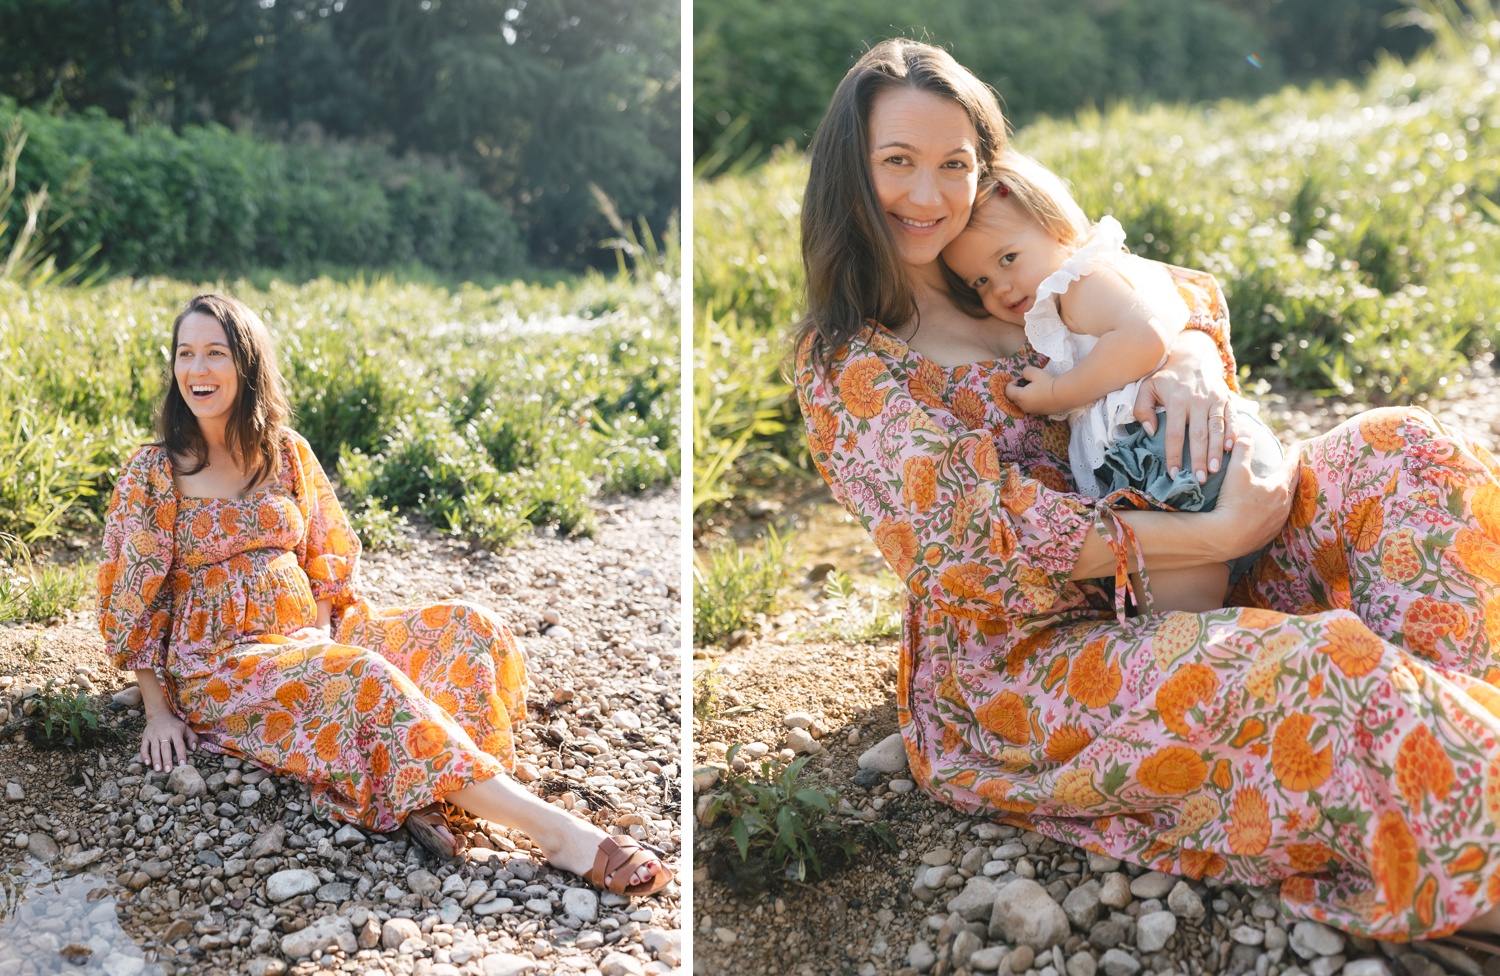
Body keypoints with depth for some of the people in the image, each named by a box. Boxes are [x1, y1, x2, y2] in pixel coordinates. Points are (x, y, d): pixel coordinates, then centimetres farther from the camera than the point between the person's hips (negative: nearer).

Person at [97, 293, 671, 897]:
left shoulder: (287, 452, 9)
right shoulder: (154, 473, -2)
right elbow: (133, 603, 0)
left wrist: (321, 633, -2)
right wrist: (159, 712, -6)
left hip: (307, 640, 6)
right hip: (218, 666, -5)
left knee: (467, 628, -16)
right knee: (363, 677, -34)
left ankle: (419, 792, -38)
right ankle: (552, 830, -41)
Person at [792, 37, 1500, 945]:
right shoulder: (844, 365, -10)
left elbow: (1192, 293, 12)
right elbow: (996, 536, -19)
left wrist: (1191, 357, -13)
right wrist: (1214, 537, -22)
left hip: (1156, 597, 8)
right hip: (1014, 661, -7)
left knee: (1400, 447, -7)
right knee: (1324, 663, -31)